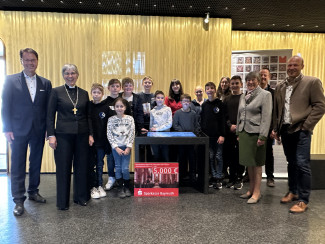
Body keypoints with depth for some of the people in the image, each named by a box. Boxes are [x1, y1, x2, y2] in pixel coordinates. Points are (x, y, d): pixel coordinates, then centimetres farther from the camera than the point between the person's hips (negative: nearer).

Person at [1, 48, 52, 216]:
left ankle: (33, 191, 31)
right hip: (18, 131, -2)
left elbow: (48, 109, 5)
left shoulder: (46, 83, 6)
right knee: (18, 166, 5)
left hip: (38, 131, 3)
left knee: (36, 164, 14)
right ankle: (19, 200, 16)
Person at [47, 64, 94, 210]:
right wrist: (51, 135, -8)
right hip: (63, 135, -3)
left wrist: (90, 134, 6)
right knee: (63, 168, 4)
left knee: (82, 166, 8)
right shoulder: (56, 92, 1)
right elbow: (50, 115, -1)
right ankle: (62, 201, 19)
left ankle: (81, 196, 25)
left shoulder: (84, 93, 10)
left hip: (82, 135, 3)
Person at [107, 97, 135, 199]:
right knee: (118, 168, 6)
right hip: (116, 146, 1)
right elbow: (109, 135, -3)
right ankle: (120, 188, 21)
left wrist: (128, 147, -8)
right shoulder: (111, 119, 0)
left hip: (126, 146, -1)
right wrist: (116, 147, -9)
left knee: (125, 168, -3)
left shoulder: (130, 118, 0)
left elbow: (132, 134, -2)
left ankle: (127, 187, 18)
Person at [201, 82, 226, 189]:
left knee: (218, 156, 1)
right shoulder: (204, 105, 10)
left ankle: (219, 178, 11)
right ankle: (214, 177, 18)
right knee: (210, 157, 7)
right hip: (207, 135, 4)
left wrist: (222, 135, -12)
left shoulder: (220, 104, -2)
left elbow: (223, 120, -5)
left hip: (217, 135, -4)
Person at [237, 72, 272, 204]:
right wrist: (238, 132, 15)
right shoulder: (243, 96, 14)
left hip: (255, 133, -6)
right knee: (248, 163, 13)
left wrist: (262, 136, -17)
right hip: (244, 132, 6)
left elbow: (266, 116, -11)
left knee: (256, 163, 2)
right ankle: (251, 189, 25)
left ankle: (257, 192, 13)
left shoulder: (265, 95, -5)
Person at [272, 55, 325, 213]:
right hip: (285, 130, 5)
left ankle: (303, 200, 6)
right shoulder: (280, 87, 13)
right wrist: (276, 128, 10)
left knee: (302, 164, -5)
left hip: (301, 130, -5)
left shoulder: (312, 82, -2)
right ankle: (292, 192, 29)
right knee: (291, 163, 15)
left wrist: (306, 126, -12)